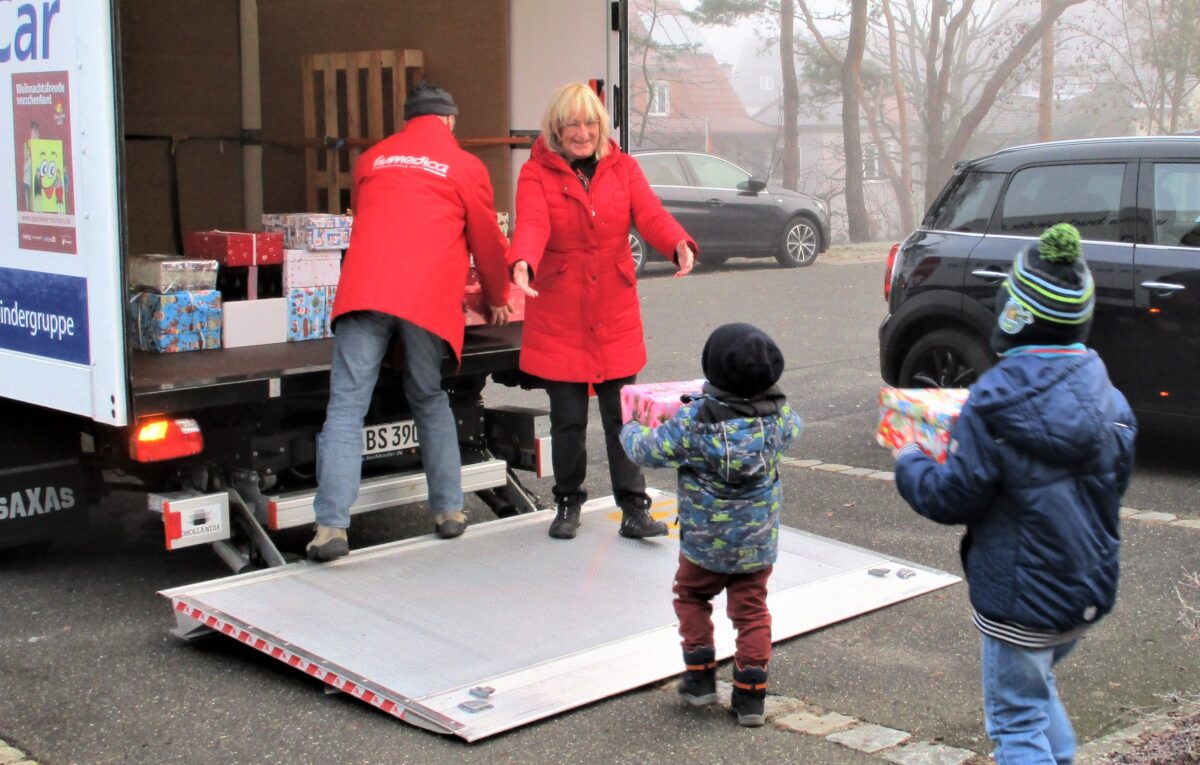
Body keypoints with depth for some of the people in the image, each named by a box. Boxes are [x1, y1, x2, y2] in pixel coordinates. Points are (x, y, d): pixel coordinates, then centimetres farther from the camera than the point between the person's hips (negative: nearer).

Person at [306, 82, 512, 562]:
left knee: (346, 408, -2)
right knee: (430, 401, 18)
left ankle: (332, 526, -11)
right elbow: (487, 242, 20)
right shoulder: (465, 167, 14)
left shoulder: (371, 159, 22)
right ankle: (448, 510, 19)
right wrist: (497, 301, 37)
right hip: (429, 300, -1)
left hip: (363, 291, 1)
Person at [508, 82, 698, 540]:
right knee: (568, 419, 5)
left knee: (623, 415, 2)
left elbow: (650, 213, -10)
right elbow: (531, 224, -20)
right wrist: (522, 262, -42)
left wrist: (678, 244, -32)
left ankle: (634, 510, 9)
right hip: (558, 317, -1)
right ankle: (568, 504, 23)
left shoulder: (622, 168, 6)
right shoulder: (537, 172, -1)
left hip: (615, 316, 2)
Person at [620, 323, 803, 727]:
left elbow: (650, 451, -10)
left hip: (704, 542, -2)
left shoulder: (694, 419, -21)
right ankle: (751, 694, 10)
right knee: (751, 610, 12)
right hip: (758, 542, 2)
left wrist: (630, 432, 12)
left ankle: (700, 678, 22)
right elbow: (793, 430, 15)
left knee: (691, 597, 22)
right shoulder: (777, 415, -10)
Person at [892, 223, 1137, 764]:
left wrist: (909, 464, 4)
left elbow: (952, 499, -17)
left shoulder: (994, 405, -22)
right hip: (1089, 594, 7)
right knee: (1038, 685, 30)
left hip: (1021, 603, -7)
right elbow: (1113, 483, 10)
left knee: (1017, 720, 7)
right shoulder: (1109, 400, -3)